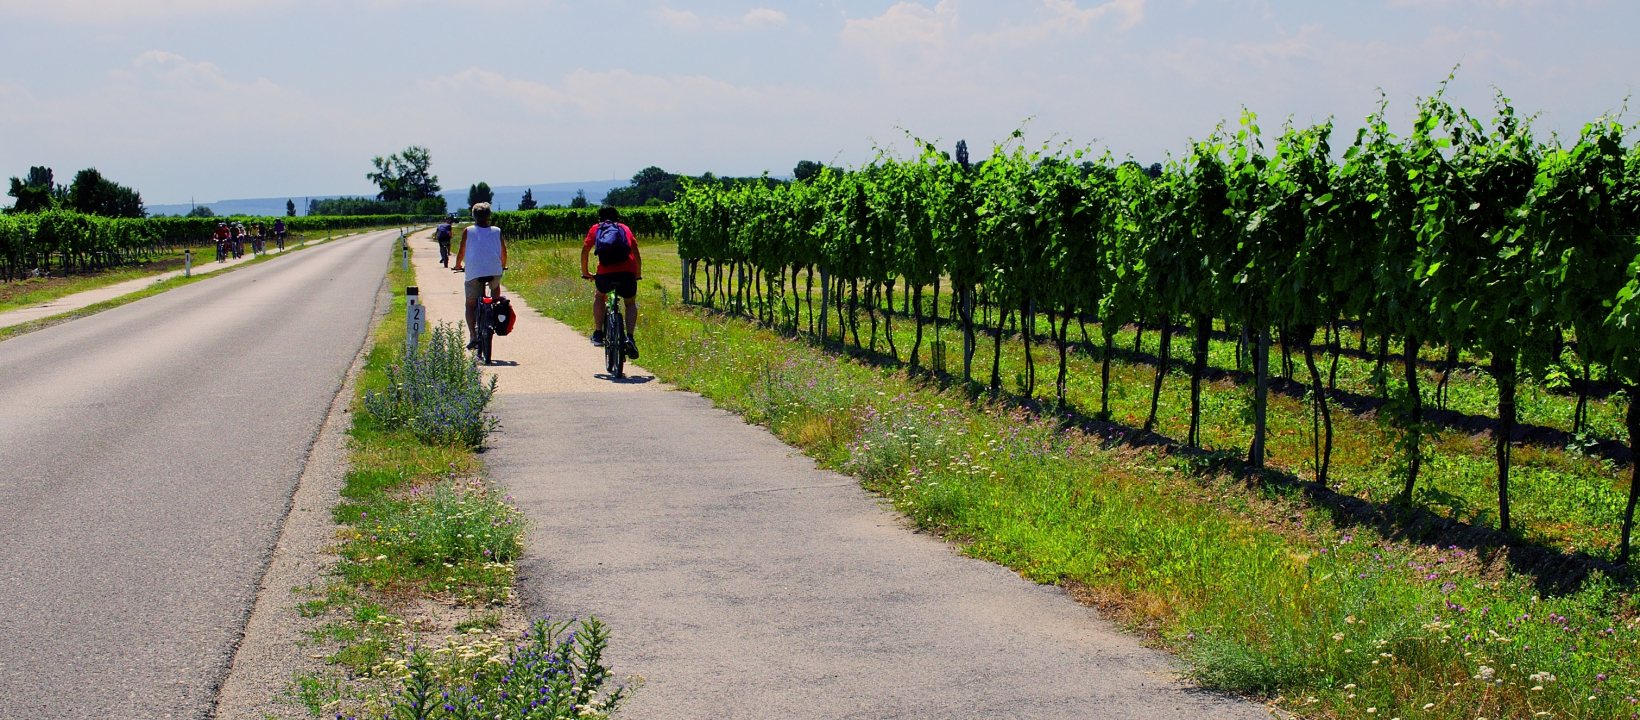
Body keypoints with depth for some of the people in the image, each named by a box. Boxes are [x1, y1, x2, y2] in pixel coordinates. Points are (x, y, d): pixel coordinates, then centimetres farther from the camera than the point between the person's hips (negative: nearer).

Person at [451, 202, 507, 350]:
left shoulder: (468, 231, 6)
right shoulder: (497, 231, 9)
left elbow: (461, 252, 9)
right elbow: (503, 252, 13)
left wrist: (458, 266, 26)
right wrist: (503, 266, 31)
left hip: (474, 272, -1)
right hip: (494, 271, 1)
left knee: (471, 305, 10)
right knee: (495, 287, 35)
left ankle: (473, 336, -3)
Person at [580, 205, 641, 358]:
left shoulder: (595, 229, 22)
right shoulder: (625, 229, 24)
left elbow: (585, 250, 16)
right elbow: (636, 253, 20)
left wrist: (585, 272, 28)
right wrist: (638, 274, 32)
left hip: (605, 273, 0)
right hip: (627, 273, 0)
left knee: (599, 297, 31)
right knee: (630, 303, 24)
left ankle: (598, 334, 21)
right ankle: (630, 338, 4)